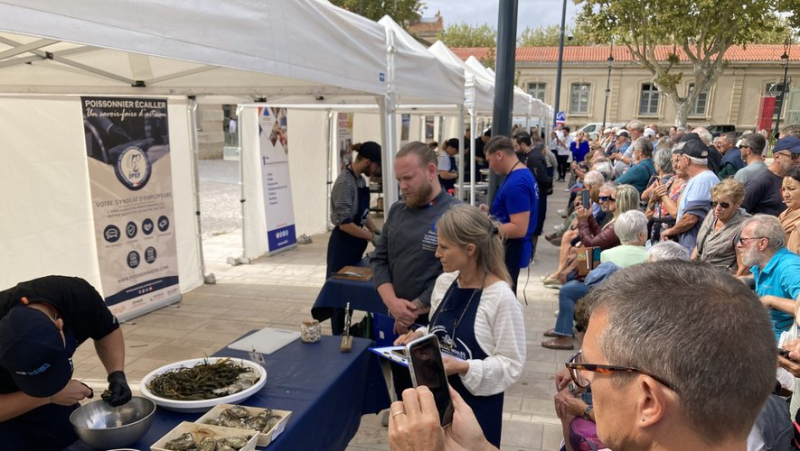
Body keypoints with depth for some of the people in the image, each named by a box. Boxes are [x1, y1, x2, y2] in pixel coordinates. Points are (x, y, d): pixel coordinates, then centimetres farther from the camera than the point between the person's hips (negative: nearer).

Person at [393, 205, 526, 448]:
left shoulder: (501, 297, -21)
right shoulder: (444, 282, -1)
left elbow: (512, 365, -17)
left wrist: (463, 368, -27)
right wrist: (419, 336, -6)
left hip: (476, 404, -6)